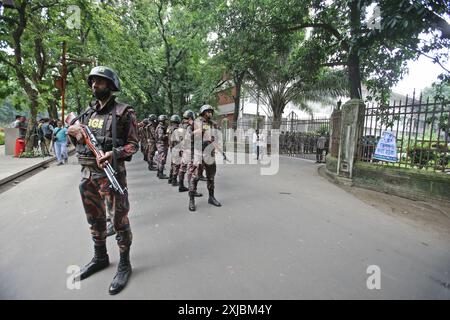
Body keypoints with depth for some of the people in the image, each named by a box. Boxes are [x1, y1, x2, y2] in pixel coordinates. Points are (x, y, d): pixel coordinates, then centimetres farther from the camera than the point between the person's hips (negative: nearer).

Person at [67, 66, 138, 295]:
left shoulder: (123, 112, -5)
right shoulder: (88, 112, 13)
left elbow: (134, 144, -7)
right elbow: (73, 130, 23)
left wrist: (114, 153, -23)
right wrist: (75, 131, 0)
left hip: (112, 173, -6)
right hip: (87, 173, 7)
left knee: (119, 220, 1)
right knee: (95, 219, 18)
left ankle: (124, 264, 19)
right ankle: (100, 257, 38)